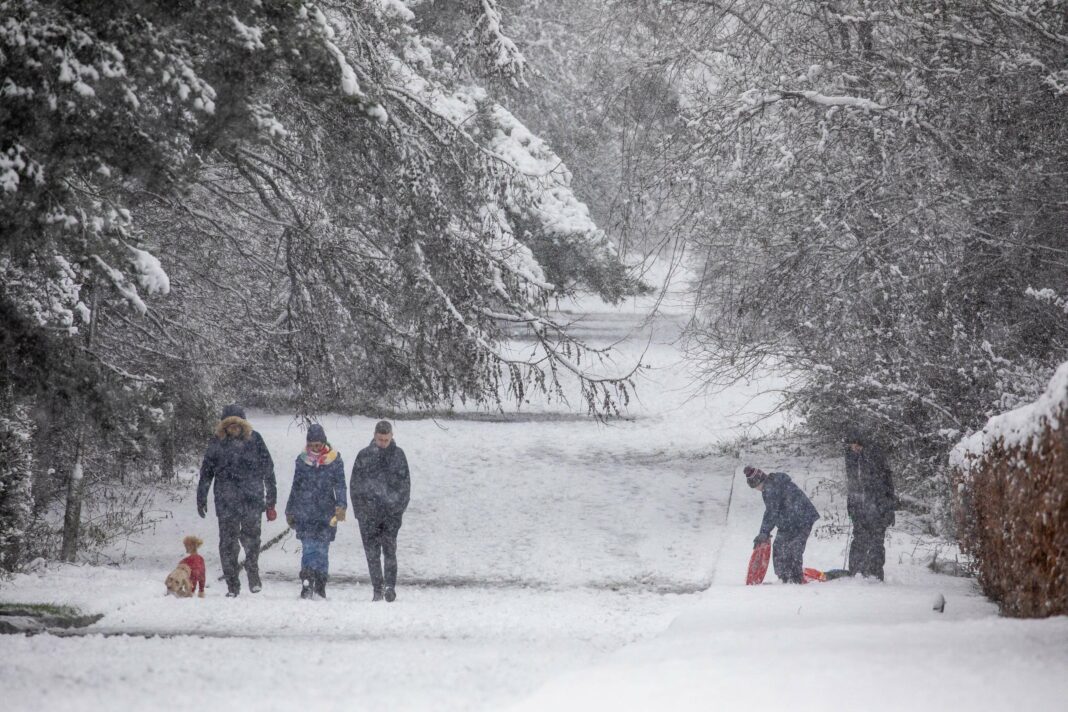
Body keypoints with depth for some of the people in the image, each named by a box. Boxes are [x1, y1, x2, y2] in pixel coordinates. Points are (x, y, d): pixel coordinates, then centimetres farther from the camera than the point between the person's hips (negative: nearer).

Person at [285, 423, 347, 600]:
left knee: (322, 550, 4)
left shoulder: (334, 460, 3)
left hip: (326, 513, 0)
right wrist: (290, 511, 18)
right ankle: (307, 584, -18)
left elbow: (340, 485, 0)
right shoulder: (302, 460, 8)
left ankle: (320, 587, 11)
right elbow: (295, 487, 16)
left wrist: (341, 506, -15)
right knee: (308, 549, -11)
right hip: (304, 514, 0)